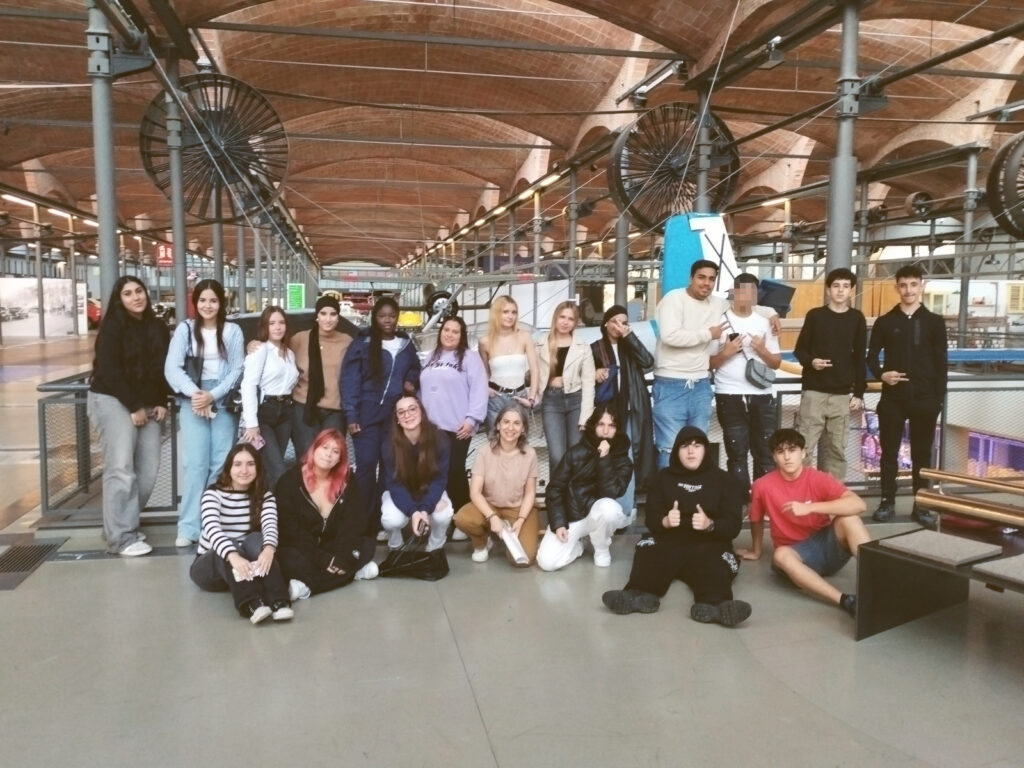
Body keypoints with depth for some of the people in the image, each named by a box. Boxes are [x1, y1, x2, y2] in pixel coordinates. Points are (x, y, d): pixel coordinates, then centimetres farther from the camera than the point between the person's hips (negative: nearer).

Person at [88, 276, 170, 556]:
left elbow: (163, 368, 15)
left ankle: (125, 524, 17)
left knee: (148, 471, 1)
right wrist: (133, 407, -14)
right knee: (121, 469, -11)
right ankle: (121, 538, -6)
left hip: (148, 405, 6)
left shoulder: (158, 328, 12)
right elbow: (109, 371, -13)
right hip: (113, 401, -6)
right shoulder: (112, 326, -6)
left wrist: (161, 403, 3)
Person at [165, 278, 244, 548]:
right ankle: (189, 527, -1)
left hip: (224, 400, 1)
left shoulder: (233, 331, 5)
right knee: (196, 463, -6)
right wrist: (194, 393, -15)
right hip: (193, 400, -1)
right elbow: (171, 368, -2)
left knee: (221, 463, 1)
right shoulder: (185, 329, 4)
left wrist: (213, 395, -11)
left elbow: (237, 370, 1)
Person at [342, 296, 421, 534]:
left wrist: (411, 381, 1)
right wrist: (351, 415, -12)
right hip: (367, 415, -4)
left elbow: (415, 370, 25)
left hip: (396, 415, 4)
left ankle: (380, 516, 16)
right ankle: (363, 517, 3)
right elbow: (349, 381, -6)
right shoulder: (361, 343, -2)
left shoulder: (406, 344, 11)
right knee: (366, 465, -5)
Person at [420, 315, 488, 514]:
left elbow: (479, 390, -10)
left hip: (457, 427, -5)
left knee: (455, 471, -1)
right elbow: (423, 389, 19)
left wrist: (472, 419, -17)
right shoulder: (432, 357, 18)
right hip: (431, 427, 6)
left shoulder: (470, 357, -2)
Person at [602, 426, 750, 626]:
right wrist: (665, 521, -19)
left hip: (709, 544, -1)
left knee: (714, 565, -35)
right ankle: (640, 595, -58)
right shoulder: (663, 478, 15)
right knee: (650, 553, -32)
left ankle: (714, 604, -63)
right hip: (669, 540, 1)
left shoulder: (722, 479, 11)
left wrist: (710, 525, -22)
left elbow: (733, 526, 2)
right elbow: (651, 520, 6)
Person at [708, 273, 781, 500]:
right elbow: (708, 362, 0)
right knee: (737, 452, 3)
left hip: (762, 396, 3)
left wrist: (762, 350, -8)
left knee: (766, 451, 4)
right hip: (730, 396, -3)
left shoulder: (764, 322, 9)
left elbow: (776, 363, 10)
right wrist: (726, 352, -16)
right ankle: (742, 501, 11)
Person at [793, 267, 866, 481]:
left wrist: (858, 393, 5)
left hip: (842, 394, 2)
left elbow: (860, 358, 8)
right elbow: (799, 350, 6)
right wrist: (810, 361, -17)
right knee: (804, 445, -5)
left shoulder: (857, 319, 6)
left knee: (836, 448, 6)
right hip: (813, 391, -2)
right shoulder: (815, 315, 2)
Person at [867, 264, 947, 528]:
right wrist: (881, 374, -12)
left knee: (922, 453, 7)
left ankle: (921, 506, 16)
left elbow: (941, 363, 3)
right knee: (889, 451, 5)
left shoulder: (934, 322, 4)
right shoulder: (885, 322, 5)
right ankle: (888, 501, 16)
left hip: (924, 398, 0)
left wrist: (939, 398, -3)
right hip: (892, 398, 0)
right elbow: (872, 356, 8)